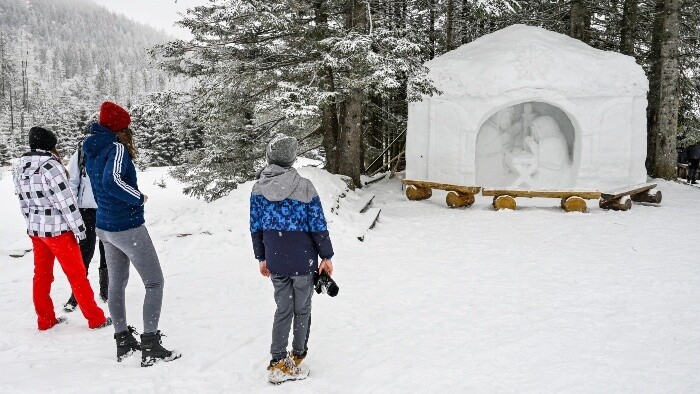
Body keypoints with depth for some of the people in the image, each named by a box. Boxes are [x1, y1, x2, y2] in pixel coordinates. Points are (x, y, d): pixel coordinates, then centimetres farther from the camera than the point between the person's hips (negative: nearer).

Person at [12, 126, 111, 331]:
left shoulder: (20, 169, 5)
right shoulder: (50, 166, -19)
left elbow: (23, 202, 11)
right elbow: (66, 202, -19)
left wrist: (33, 224, 20)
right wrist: (79, 229, -11)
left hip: (35, 229, 7)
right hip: (57, 229, -7)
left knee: (41, 275, 14)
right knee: (77, 275, 2)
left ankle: (45, 319, 24)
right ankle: (96, 318, 10)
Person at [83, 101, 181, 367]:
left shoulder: (91, 149, 6)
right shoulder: (117, 149, -18)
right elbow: (112, 182, -33)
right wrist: (139, 198, -19)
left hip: (105, 226, 8)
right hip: (128, 227, -8)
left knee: (116, 284, 16)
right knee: (154, 283, 0)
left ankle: (123, 341, 25)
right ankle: (150, 346, -2)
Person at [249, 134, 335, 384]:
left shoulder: (258, 189, -1)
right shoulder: (304, 187, -14)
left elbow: (255, 228, 5)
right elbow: (318, 226, -11)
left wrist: (262, 258, 16)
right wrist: (326, 256, 0)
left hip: (275, 262, 4)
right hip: (303, 261, -3)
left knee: (283, 309, 15)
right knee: (302, 309, 12)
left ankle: (278, 362, 13)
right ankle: (297, 358, 24)